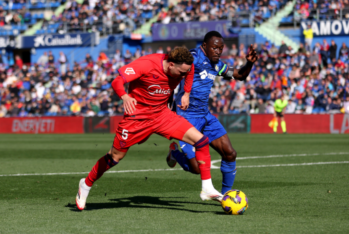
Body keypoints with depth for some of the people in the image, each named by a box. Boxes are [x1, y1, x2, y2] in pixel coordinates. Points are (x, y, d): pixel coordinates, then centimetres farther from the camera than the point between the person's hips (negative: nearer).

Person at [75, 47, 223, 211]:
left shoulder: (184, 67, -10)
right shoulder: (147, 64, -27)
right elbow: (117, 82, -29)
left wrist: (186, 94, 9)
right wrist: (125, 97, -48)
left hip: (162, 115, 5)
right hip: (137, 116, -4)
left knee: (201, 140, -11)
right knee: (116, 156, 5)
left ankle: (207, 189, -4)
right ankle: (86, 184, 31)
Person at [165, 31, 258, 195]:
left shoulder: (216, 64, 11)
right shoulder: (193, 57, -15)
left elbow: (240, 75, 22)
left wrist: (249, 63, 2)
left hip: (206, 116, 8)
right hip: (188, 118, -8)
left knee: (230, 154, 1)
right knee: (196, 168, -11)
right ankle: (175, 151, 21)